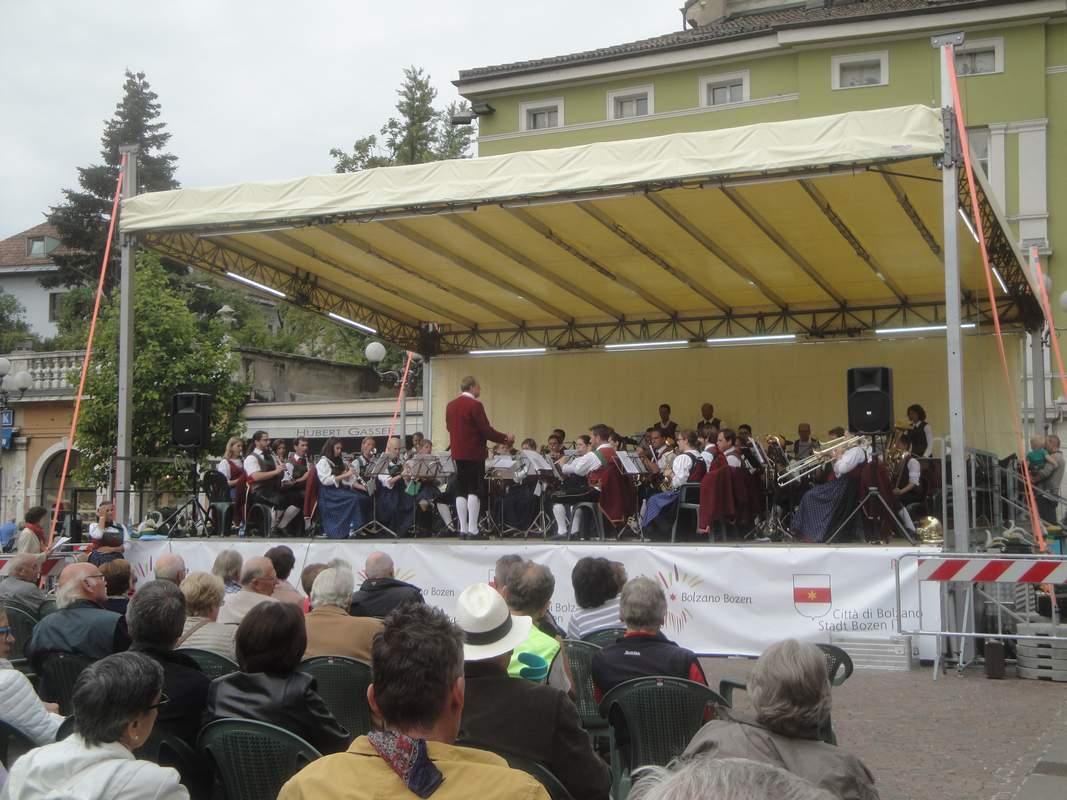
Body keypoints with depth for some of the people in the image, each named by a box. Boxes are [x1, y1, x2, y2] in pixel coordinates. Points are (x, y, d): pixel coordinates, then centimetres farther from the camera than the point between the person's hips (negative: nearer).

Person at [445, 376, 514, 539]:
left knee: (461, 491, 8)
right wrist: (505, 438, -5)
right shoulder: (475, 405, -14)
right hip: (474, 453, -7)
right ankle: (473, 530, -7)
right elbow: (486, 430, -16)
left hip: (457, 453, 7)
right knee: (474, 490, -5)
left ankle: (463, 529, 8)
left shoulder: (450, 406, 9)